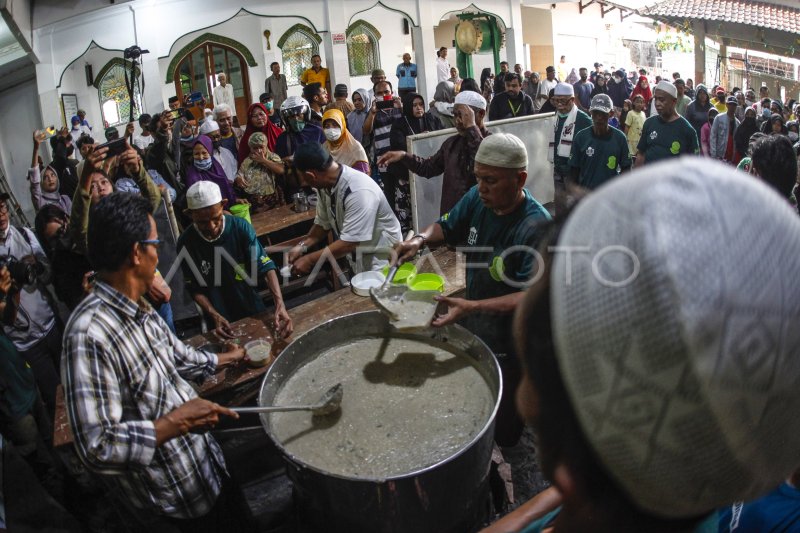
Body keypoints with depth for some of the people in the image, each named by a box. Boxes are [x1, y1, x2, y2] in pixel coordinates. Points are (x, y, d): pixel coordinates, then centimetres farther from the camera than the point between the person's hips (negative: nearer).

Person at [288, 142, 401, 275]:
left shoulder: (358, 192, -32)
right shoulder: (326, 184, -7)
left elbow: (349, 243, -30)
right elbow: (322, 223, 7)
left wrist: (309, 259, -22)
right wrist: (302, 246, -8)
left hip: (381, 262, -7)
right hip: (358, 259, 7)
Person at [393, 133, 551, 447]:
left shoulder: (536, 227, -28)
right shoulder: (478, 198, -7)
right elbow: (446, 227, 9)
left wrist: (472, 307, -40)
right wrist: (421, 239, -13)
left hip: (509, 350, -6)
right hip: (472, 331, 7)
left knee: (503, 430, 8)